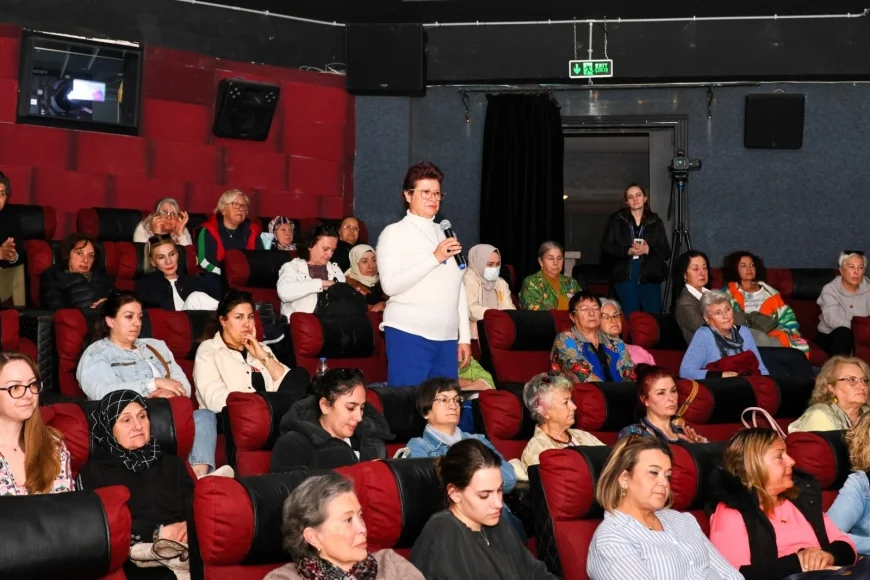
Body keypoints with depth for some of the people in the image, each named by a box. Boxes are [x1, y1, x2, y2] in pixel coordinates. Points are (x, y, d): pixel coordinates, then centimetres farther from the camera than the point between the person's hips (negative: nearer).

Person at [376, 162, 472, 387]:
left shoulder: (445, 234, 18)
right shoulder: (394, 233, -1)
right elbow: (390, 285, -15)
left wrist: (465, 337, 13)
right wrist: (435, 258, -17)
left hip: (447, 338, 6)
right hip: (409, 335, -6)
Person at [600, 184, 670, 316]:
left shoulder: (656, 222, 10)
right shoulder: (616, 220, 7)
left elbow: (665, 252, 6)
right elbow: (606, 248, 1)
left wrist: (648, 250, -14)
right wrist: (628, 251, -15)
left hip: (650, 277, 1)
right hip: (625, 276, -1)